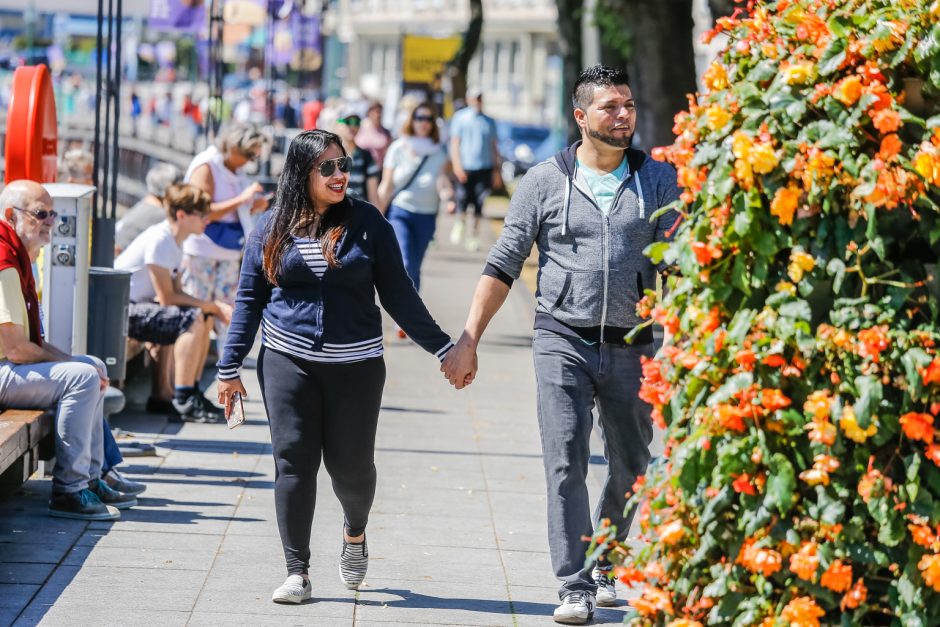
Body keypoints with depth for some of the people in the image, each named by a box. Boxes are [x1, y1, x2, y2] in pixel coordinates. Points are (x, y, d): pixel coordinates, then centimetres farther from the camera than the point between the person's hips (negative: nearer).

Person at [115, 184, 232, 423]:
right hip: (120, 311, -11)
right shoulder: (159, 240, -19)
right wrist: (213, 306, -15)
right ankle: (183, 403, -25)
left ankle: (192, 393, 14)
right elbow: (167, 298, -21)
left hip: (138, 306, 11)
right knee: (192, 320, -25)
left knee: (205, 318, 12)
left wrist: (216, 307, -5)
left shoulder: (173, 242, 11)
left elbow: (175, 292, 9)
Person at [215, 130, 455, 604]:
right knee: (293, 462, -5)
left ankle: (355, 534, 34)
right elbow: (249, 299, 9)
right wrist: (230, 367, 6)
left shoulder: (367, 222, 2)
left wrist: (442, 348, 3)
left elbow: (397, 294, 6)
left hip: (355, 364, 0)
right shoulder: (272, 227, 5)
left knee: (351, 463, 1)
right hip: (289, 362, 0)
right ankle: (296, 571, 3)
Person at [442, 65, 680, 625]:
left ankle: (604, 565, 33)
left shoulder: (659, 180, 5)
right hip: (563, 341, -2)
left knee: (631, 467, 11)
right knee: (566, 462, -10)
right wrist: (468, 341, -2)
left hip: (631, 346, 2)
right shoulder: (545, 182, 2)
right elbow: (503, 266, 4)